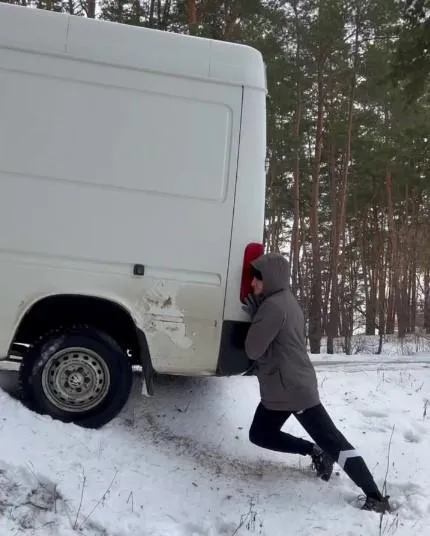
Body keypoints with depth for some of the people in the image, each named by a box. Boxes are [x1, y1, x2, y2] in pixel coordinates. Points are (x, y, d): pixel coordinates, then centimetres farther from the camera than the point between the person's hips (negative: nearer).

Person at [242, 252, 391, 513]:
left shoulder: (273, 305, -20)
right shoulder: (286, 301, 14)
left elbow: (253, 349, -18)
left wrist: (254, 317, -1)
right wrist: (257, 315, 7)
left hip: (294, 388, -11)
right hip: (281, 387, 11)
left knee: (333, 441, -6)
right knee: (259, 434, 16)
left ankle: (376, 497, 1)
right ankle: (315, 452, 22)